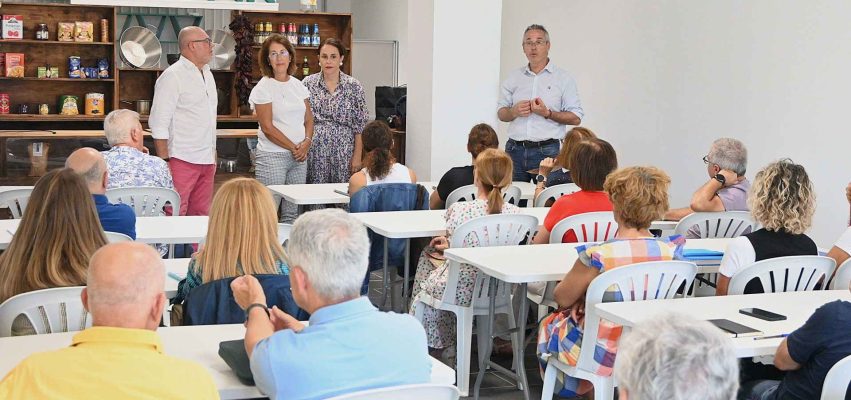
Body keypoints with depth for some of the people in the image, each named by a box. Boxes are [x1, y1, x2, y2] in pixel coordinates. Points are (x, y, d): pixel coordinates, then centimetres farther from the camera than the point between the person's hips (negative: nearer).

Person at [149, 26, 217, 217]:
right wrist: (164, 162, -17)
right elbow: (159, 123, -14)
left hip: (207, 161, 8)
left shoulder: (207, 74, 17)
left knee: (202, 217, 9)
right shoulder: (173, 76, -10)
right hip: (182, 161, -8)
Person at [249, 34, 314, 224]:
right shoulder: (263, 87, -4)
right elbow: (268, 127, -9)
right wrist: (293, 148, -10)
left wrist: (306, 143, -3)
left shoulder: (298, 85, 13)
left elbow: (309, 119, 16)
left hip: (299, 157, 6)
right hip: (272, 156, -6)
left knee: (293, 213, 6)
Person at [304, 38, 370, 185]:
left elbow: (360, 125, 1)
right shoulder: (308, 83, 5)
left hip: (343, 151, -1)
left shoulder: (354, 86, 1)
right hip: (314, 152, 1)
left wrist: (357, 156, -4)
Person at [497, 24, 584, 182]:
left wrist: (547, 113, -14)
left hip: (547, 151, -3)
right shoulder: (513, 77, 14)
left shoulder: (563, 78, 5)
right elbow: (501, 114, 16)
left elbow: (576, 118, -1)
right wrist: (514, 111, -6)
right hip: (515, 150, 3)